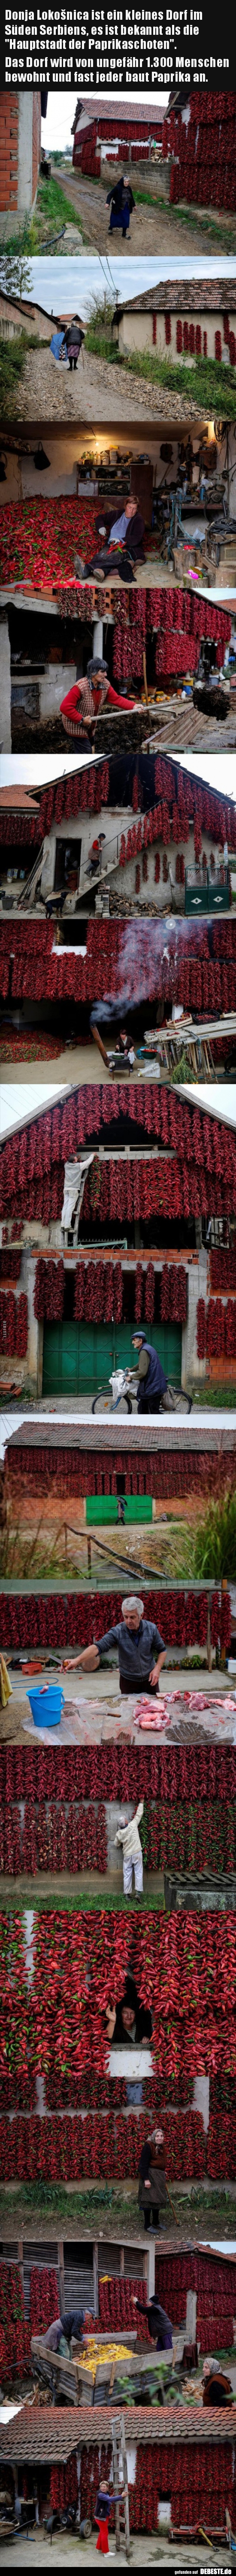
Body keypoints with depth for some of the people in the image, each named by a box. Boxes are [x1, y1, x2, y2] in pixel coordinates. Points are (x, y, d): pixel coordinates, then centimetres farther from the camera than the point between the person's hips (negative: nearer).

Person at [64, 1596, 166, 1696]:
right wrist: (77, 1660, -47)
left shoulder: (152, 1629, -13)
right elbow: (98, 1647, -31)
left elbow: (162, 1651, 0)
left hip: (149, 1680, 1)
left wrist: (157, 1669, -17)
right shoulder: (117, 1632, -20)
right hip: (128, 1681, -1)